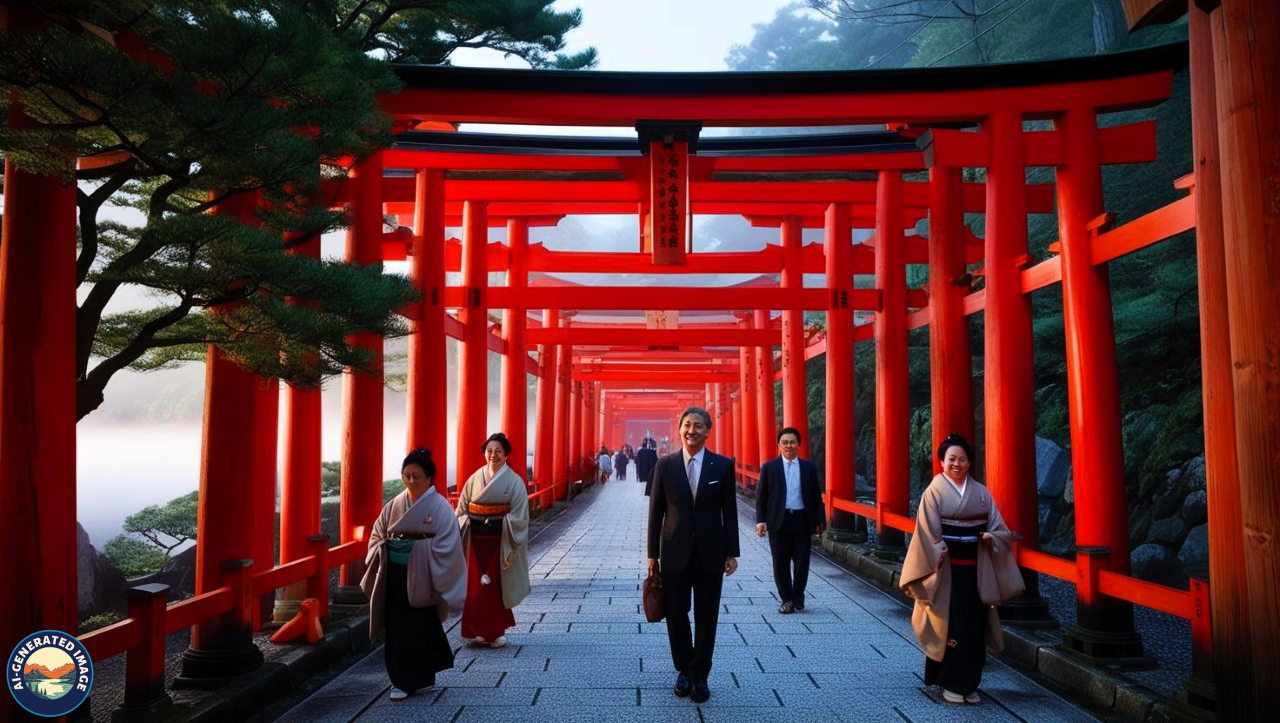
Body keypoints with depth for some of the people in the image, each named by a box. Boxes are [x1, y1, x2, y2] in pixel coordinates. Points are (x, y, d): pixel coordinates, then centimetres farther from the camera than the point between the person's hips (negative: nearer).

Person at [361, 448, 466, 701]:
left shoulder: (439, 506, -8)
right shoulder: (394, 505, 8)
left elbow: (446, 546, -12)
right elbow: (377, 535, 15)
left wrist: (418, 545, -18)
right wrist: (383, 549, -2)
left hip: (420, 579, -5)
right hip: (395, 577, 5)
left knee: (419, 629, 2)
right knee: (397, 629, 9)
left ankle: (417, 679, 16)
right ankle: (403, 679, 24)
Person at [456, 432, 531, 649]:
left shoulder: (514, 481, -3)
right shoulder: (475, 478, 5)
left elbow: (519, 517, -5)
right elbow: (461, 510, 9)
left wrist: (502, 524, -17)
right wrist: (466, 528, -3)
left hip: (500, 541, -2)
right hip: (476, 539, 3)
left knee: (497, 586, 4)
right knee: (476, 586, 3)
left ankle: (496, 631, 19)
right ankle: (478, 631, 17)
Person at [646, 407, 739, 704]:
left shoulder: (723, 465, -2)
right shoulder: (665, 465, -1)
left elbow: (729, 511, 1)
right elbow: (656, 511, 1)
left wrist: (732, 552, -1)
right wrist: (652, 553, 1)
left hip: (710, 552, 0)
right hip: (674, 552, 0)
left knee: (706, 618, 9)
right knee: (676, 615, 8)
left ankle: (700, 675, 25)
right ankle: (684, 670, 29)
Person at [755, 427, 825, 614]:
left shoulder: (809, 467, 7)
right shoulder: (769, 467, 2)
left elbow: (816, 496, 8)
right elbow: (761, 496, 2)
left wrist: (820, 521, 5)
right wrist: (760, 520, -7)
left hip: (802, 521, 1)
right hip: (779, 521, -1)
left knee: (802, 562, 3)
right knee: (781, 564, 5)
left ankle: (798, 597, 24)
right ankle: (787, 599, 21)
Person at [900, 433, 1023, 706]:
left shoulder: (981, 493, 7)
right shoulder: (934, 492, -3)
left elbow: (998, 528, 9)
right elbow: (927, 534, -6)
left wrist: (991, 537, -12)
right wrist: (938, 558, -14)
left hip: (975, 568, 4)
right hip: (947, 569, -4)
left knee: (975, 626, 7)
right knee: (951, 626, -2)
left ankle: (968, 684, 20)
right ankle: (950, 683, 12)